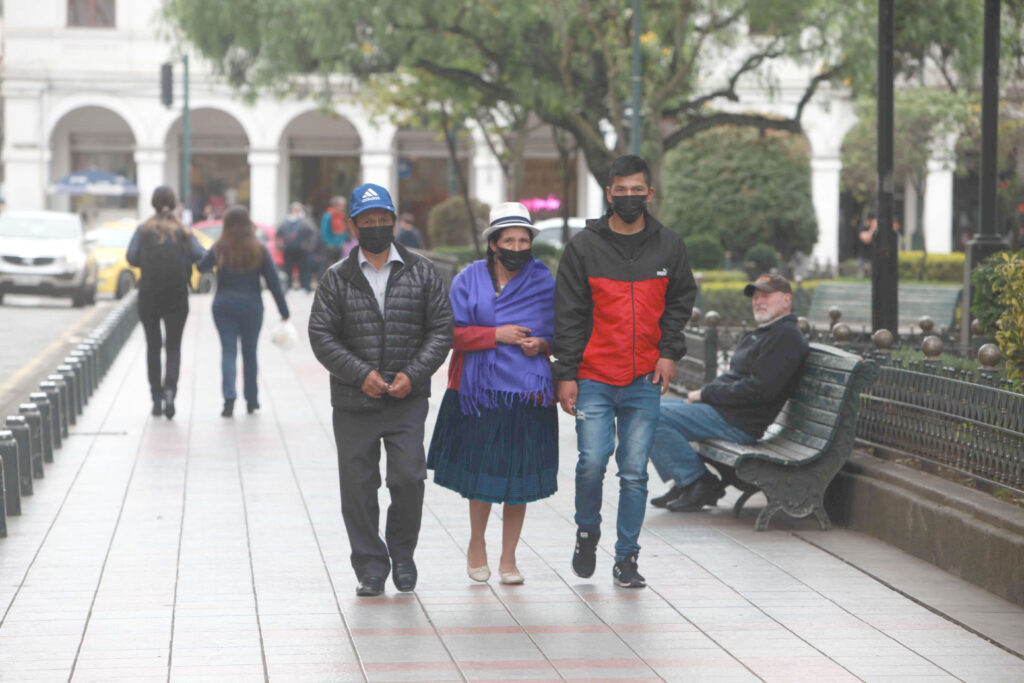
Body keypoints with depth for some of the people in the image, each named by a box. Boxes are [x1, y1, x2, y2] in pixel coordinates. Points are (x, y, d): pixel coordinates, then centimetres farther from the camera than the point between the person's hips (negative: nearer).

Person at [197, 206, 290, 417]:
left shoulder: (220, 249, -7)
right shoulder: (259, 250, -6)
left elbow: (201, 267, 6)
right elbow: (274, 282, -4)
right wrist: (284, 312, 1)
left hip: (223, 305, -1)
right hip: (251, 306, 1)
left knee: (228, 351, 0)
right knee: (250, 353, 14)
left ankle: (229, 396, -19)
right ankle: (251, 401, 22)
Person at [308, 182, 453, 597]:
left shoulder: (421, 273, 6)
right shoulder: (337, 279, 5)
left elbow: (441, 330, 5)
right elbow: (322, 335, 0)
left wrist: (413, 374, -9)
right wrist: (361, 374, -12)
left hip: (408, 400, -1)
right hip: (354, 403, 1)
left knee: (408, 478, -11)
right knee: (358, 486, 2)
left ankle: (402, 552, 13)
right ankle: (370, 566, 14)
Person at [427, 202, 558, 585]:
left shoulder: (543, 282, 6)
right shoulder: (469, 280, 2)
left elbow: (558, 333, 12)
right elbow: (453, 332, -4)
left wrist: (541, 344, -9)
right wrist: (497, 334, -15)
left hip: (527, 391, 1)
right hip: (480, 390, -1)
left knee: (519, 475, 3)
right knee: (482, 470, 3)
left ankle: (508, 558, 15)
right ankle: (476, 545, 26)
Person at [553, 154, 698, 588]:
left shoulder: (668, 246, 6)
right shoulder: (584, 247, 0)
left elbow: (681, 300, 16)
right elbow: (568, 314, 0)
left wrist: (669, 352, 2)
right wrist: (566, 374, -4)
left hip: (645, 381, 2)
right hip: (594, 378, -1)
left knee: (634, 472, 1)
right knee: (592, 462, -10)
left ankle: (626, 557, 11)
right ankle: (587, 532, 17)